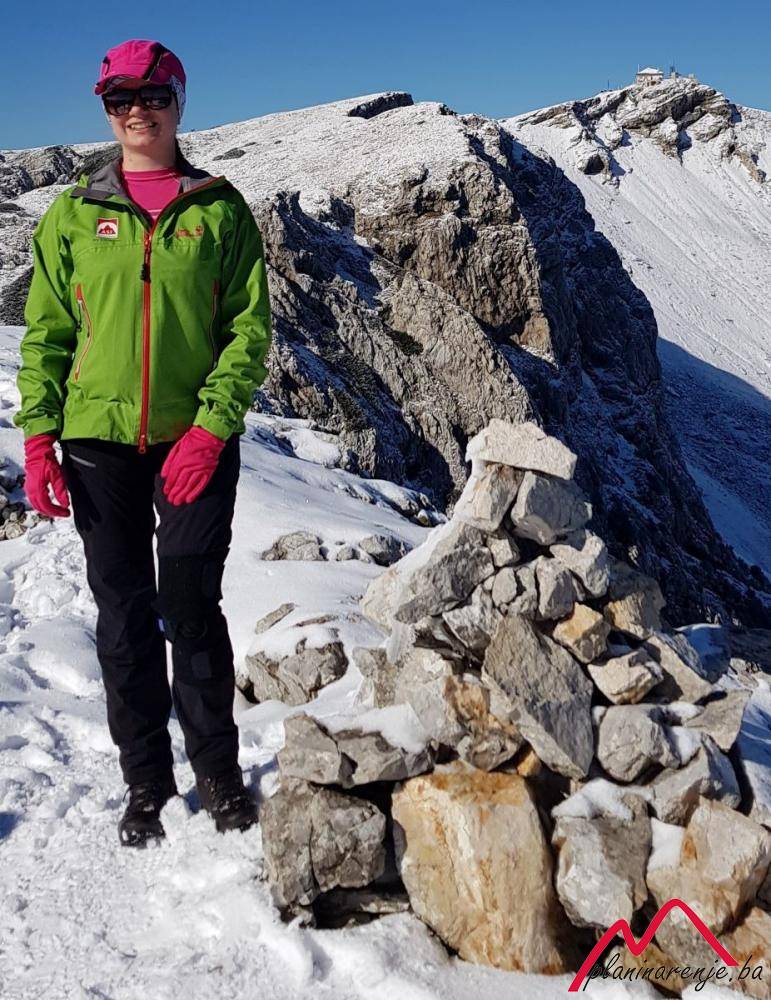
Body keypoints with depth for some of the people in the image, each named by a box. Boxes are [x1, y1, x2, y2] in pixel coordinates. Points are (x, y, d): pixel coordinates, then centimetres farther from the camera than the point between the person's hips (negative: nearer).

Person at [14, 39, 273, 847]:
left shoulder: (218, 208, 4)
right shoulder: (73, 214, 8)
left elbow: (250, 327, -1)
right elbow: (46, 332, 7)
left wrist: (211, 428, -13)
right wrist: (38, 439, -4)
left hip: (196, 440, -1)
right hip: (99, 441, 2)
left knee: (191, 609, -1)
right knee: (125, 616, 7)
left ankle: (218, 772, 18)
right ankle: (146, 782, 21)